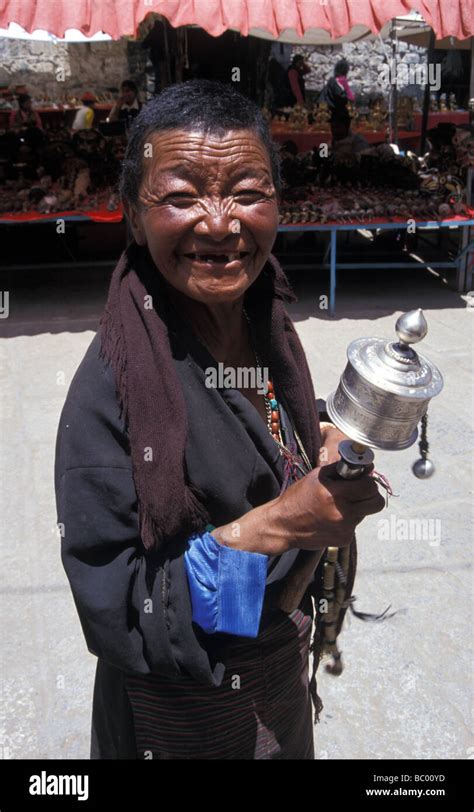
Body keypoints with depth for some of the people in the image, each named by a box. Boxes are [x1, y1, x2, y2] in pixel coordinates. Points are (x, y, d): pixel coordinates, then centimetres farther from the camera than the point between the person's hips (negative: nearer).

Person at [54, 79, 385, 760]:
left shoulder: (270, 332, -8)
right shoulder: (113, 385, -29)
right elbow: (110, 611, -27)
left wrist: (327, 461, -10)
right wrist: (273, 527, -34)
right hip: (180, 723, -5)